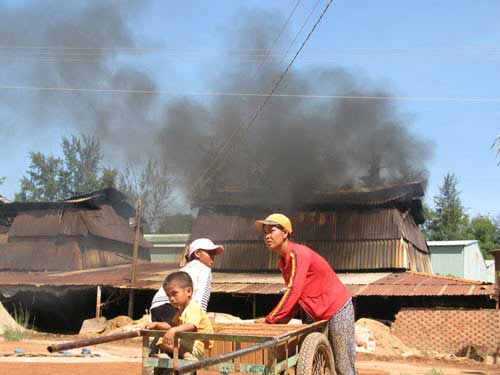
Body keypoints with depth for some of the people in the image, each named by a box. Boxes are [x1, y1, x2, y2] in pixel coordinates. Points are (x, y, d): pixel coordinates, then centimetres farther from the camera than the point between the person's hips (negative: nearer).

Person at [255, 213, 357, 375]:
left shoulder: (298, 254, -21)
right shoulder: (284, 261, 6)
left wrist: (270, 321, -24)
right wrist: (281, 322, 0)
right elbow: (294, 297, 9)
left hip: (337, 310, -9)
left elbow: (293, 292, -28)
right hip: (315, 314, 9)